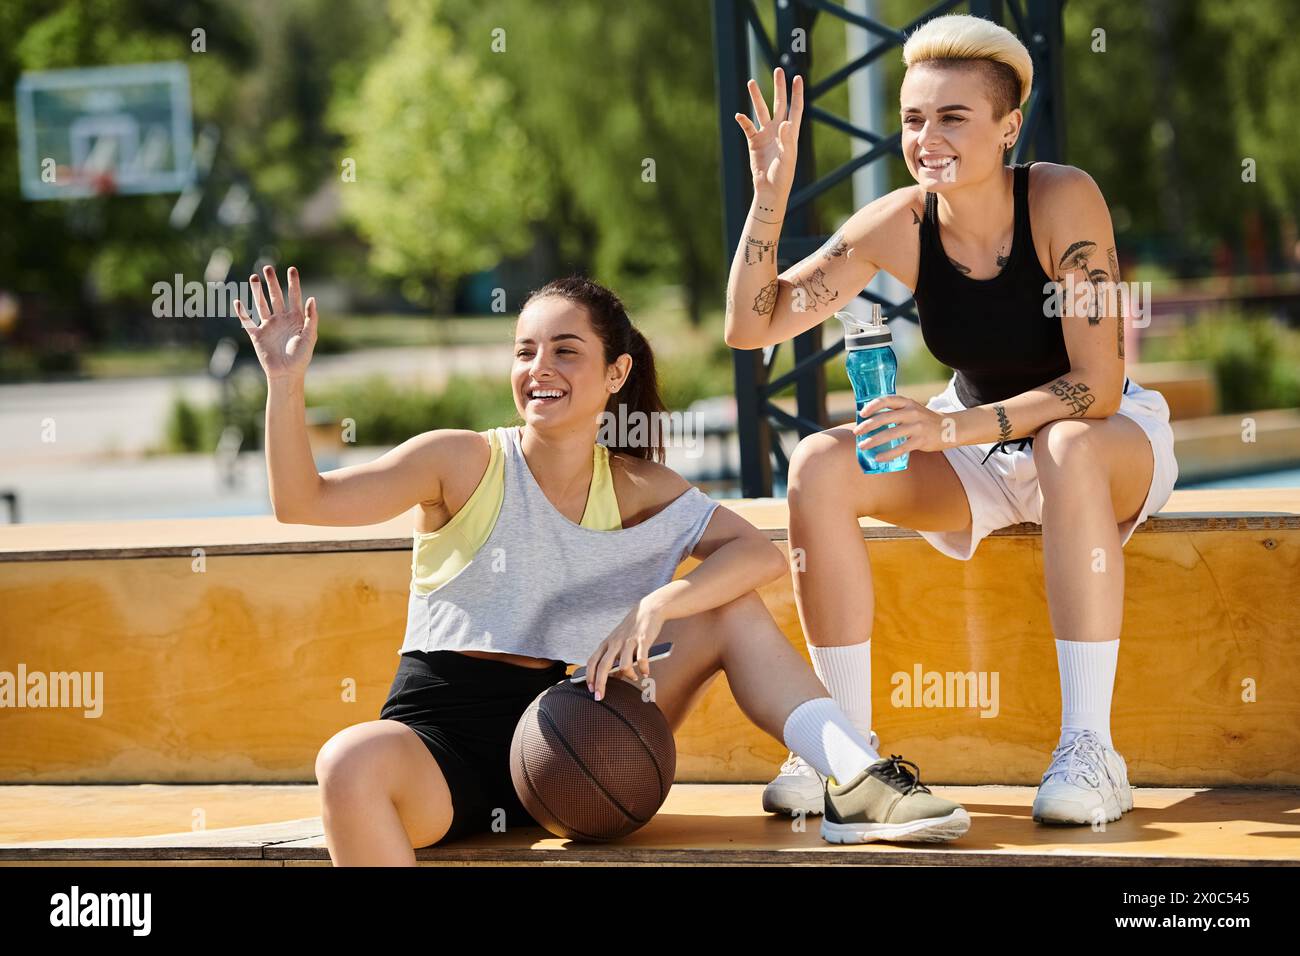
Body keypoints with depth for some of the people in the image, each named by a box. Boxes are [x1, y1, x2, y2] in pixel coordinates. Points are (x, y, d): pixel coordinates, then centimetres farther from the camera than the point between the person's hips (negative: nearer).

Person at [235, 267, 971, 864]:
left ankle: (860, 784, -14)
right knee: (352, 764, -40)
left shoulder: (638, 489, 6)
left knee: (732, 610, -3)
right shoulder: (465, 464, -3)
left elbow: (763, 555, -5)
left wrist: (656, 607, -21)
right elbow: (303, 502, -8)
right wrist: (287, 384, -22)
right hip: (442, 731, -4)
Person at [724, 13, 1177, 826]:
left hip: (1112, 445, -4)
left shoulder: (1062, 200, -25)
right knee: (821, 464, -20)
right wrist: (771, 196, -25)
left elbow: (1099, 385, -29)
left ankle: (1090, 751, -34)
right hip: (975, 459, 4)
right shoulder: (900, 225, -13)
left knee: (1071, 444, -39)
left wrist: (955, 428, -40)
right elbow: (751, 326, -11)